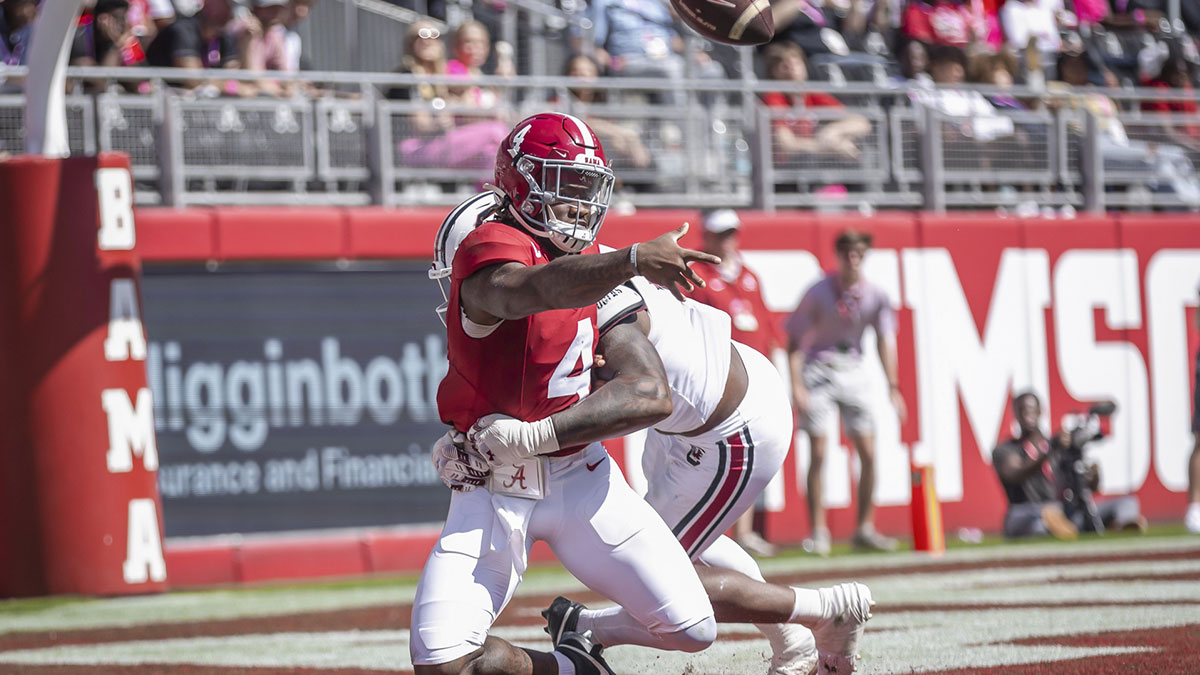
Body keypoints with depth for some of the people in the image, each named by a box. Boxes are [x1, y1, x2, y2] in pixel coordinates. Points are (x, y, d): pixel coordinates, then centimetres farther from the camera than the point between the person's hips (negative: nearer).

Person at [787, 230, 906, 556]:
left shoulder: (875, 296, -4)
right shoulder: (819, 293, -12)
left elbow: (885, 341, -5)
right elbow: (794, 341, -8)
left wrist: (893, 387, -14)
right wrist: (796, 385, -16)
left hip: (852, 370, 3)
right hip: (818, 370, -3)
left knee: (869, 453, 0)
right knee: (818, 453, -7)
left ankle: (865, 529, 11)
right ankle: (818, 532, -1)